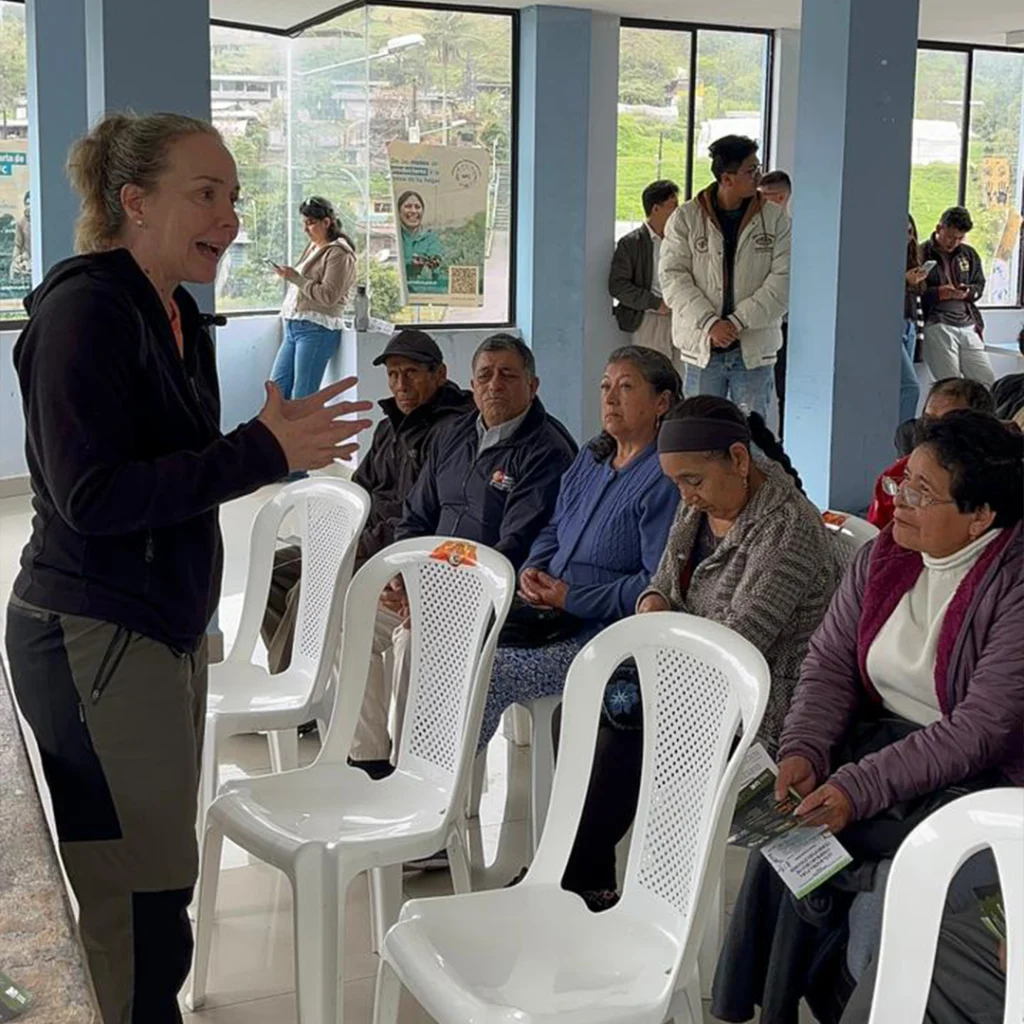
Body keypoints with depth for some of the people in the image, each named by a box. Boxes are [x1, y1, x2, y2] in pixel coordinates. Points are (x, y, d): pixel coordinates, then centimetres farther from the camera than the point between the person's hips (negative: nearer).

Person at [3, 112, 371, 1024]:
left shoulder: (176, 316, 13)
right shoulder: (88, 310, -15)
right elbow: (90, 496, -22)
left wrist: (277, 444, 5)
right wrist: (260, 453, -23)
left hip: (163, 631, 9)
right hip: (95, 639, -9)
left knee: (151, 888, 14)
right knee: (139, 910, -6)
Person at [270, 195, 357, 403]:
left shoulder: (338, 253, -7)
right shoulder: (313, 247, 19)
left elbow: (328, 296, -16)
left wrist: (295, 277, -14)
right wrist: (288, 275, 10)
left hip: (317, 329, -9)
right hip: (293, 327, 9)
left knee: (302, 398, -10)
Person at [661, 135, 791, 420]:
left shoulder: (775, 219, 2)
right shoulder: (686, 218, 0)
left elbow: (783, 281, -5)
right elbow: (673, 278, -5)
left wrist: (737, 322, -14)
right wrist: (709, 323, -17)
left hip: (754, 350, 1)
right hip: (702, 348, 0)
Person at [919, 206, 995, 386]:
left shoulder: (969, 254, 16)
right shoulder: (922, 255, -2)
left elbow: (980, 284, 23)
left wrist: (968, 292, 0)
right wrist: (938, 293, -19)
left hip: (968, 325, 6)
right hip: (937, 326, -6)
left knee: (988, 382, 3)